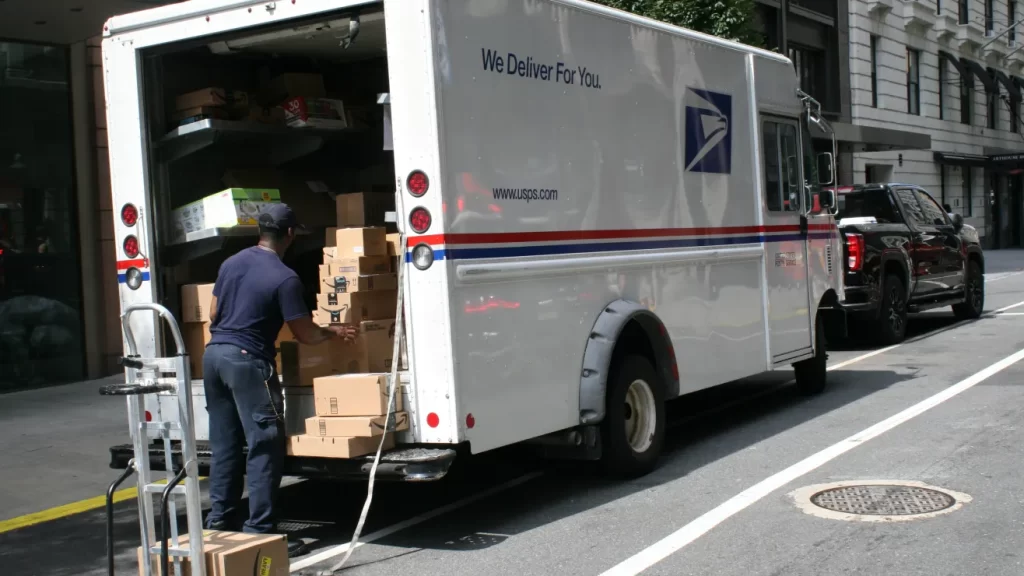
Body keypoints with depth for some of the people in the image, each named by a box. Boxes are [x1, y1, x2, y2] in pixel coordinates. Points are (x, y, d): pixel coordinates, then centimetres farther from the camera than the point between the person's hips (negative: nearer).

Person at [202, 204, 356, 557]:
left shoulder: (230, 264, 11)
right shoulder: (284, 278, -11)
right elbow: (305, 334, -5)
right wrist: (335, 332, 13)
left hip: (214, 354, 8)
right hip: (247, 361, -8)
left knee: (224, 445, 14)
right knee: (265, 447, -3)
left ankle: (220, 523, 20)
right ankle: (260, 531, -3)